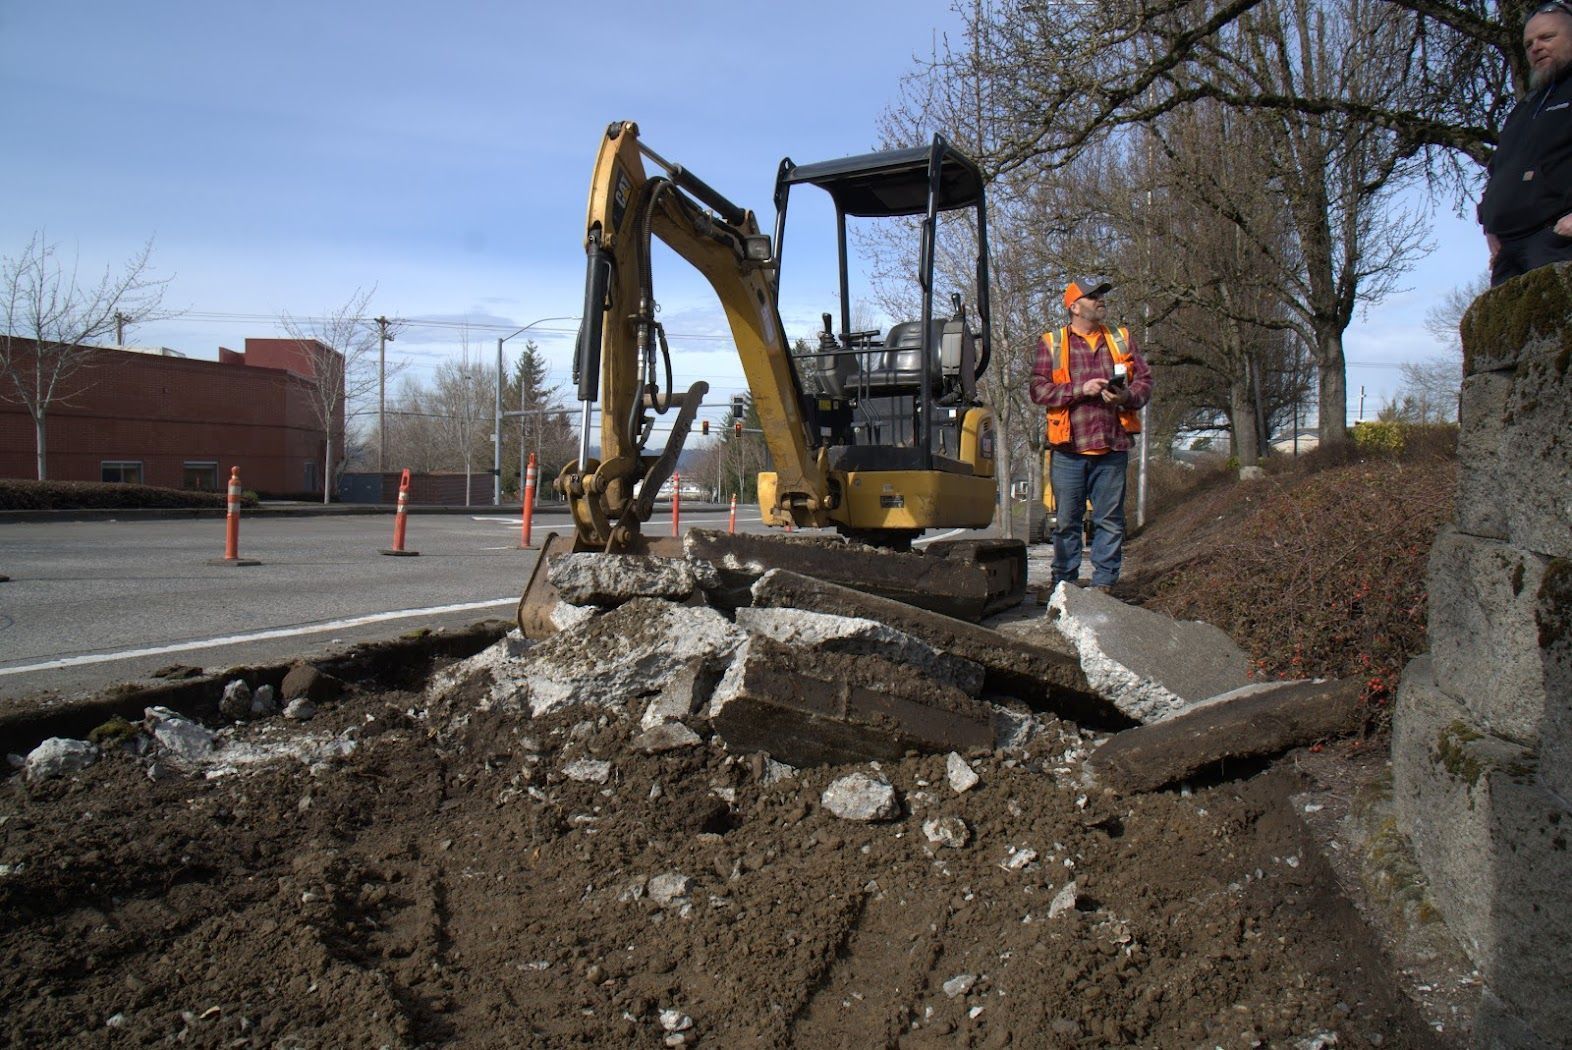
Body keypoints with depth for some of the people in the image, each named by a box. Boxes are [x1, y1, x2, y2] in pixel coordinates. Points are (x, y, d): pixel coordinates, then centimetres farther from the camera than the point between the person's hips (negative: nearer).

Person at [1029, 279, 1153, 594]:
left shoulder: (1122, 339, 15)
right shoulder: (1051, 342, 6)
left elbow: (1144, 380, 12)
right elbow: (1039, 389, -3)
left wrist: (1126, 396, -10)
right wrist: (1080, 390, -14)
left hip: (1112, 447, 2)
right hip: (1069, 448, -2)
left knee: (1110, 520, 4)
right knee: (1067, 520, 4)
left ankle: (1104, 583, 12)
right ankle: (1064, 583, 13)